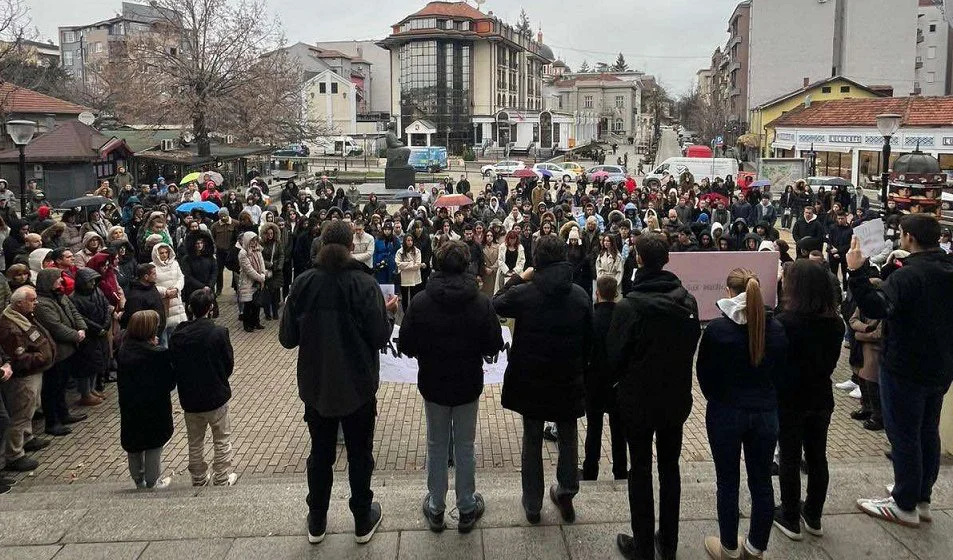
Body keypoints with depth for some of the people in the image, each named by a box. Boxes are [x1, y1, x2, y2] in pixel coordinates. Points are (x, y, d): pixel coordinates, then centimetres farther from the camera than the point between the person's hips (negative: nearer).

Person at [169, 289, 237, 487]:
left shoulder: (177, 336, -9)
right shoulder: (219, 333, -18)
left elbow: (173, 365, 1)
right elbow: (229, 364, -9)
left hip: (189, 397, 3)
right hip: (216, 396, -3)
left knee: (195, 441, 19)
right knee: (222, 439, 15)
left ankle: (199, 477, 33)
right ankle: (222, 478, 21)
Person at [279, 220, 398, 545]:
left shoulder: (303, 284, -9)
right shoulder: (364, 284, -17)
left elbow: (287, 338, -6)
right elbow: (380, 337, -16)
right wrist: (388, 312, 3)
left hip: (315, 386, 2)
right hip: (357, 387, -2)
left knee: (320, 454, 19)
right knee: (359, 455, 15)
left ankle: (316, 524, 31)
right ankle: (363, 523, 27)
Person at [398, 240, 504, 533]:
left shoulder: (420, 302, -15)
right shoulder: (481, 302, -16)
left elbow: (405, 346, -11)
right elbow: (494, 345, -10)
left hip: (433, 384, 0)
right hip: (468, 385, 0)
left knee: (436, 446, 16)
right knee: (464, 447, 15)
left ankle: (436, 509, 27)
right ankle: (467, 509, 26)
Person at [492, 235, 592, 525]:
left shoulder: (523, 293, -15)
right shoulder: (580, 296, -6)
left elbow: (497, 304, 6)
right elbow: (588, 340, 2)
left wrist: (518, 278, 11)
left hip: (530, 379, -1)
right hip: (568, 380, 1)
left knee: (532, 438, 12)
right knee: (568, 436, 22)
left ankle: (532, 504, 21)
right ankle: (566, 490, 22)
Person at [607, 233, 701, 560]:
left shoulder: (628, 306, -22)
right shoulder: (688, 301, -7)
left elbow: (615, 356, -14)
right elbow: (693, 344, 4)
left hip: (638, 399, -4)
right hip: (677, 396, 4)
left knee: (641, 471, 8)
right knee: (670, 466, 17)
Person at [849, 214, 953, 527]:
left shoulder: (908, 276, -23)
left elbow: (875, 308, -36)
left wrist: (857, 272, -35)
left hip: (905, 369, -8)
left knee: (903, 434, 2)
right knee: (928, 432, 18)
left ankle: (905, 505, 12)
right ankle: (922, 498, 30)